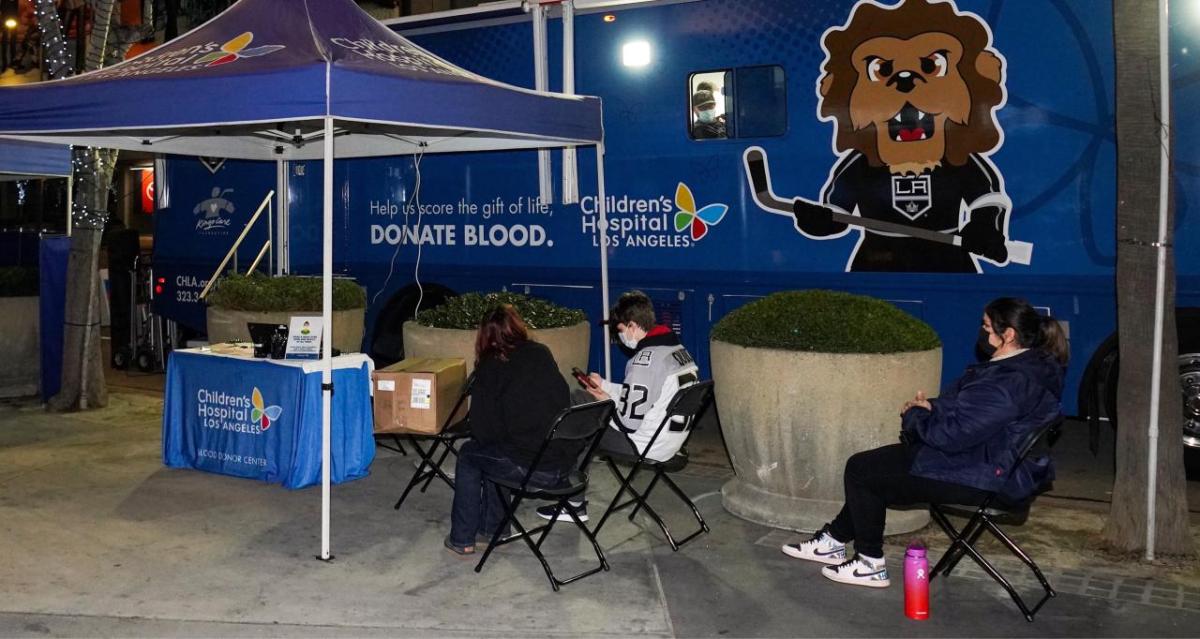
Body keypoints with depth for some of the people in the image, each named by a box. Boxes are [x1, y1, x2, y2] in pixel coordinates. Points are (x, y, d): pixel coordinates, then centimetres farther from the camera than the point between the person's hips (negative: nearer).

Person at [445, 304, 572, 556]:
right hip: (564, 462, 5)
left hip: (528, 466, -5)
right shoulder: (543, 354, 8)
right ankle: (491, 528, 39)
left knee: (468, 454, 22)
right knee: (495, 450, 30)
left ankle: (462, 540, 27)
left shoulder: (490, 367, -4)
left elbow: (482, 431, -4)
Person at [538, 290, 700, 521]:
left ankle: (575, 505, 18)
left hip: (645, 445, -9)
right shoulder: (677, 348, 4)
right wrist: (604, 385, 16)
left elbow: (628, 422, -23)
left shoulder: (646, 359, -24)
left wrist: (607, 403, -4)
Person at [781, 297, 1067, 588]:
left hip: (981, 478, -11)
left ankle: (871, 564, 8)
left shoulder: (1010, 384, -29)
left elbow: (953, 433, -30)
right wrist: (931, 408, -2)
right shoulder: (1032, 364, 5)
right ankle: (833, 540, 22)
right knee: (871, 465, 15)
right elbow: (965, 410, 16)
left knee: (860, 470, -4)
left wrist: (915, 415, -11)